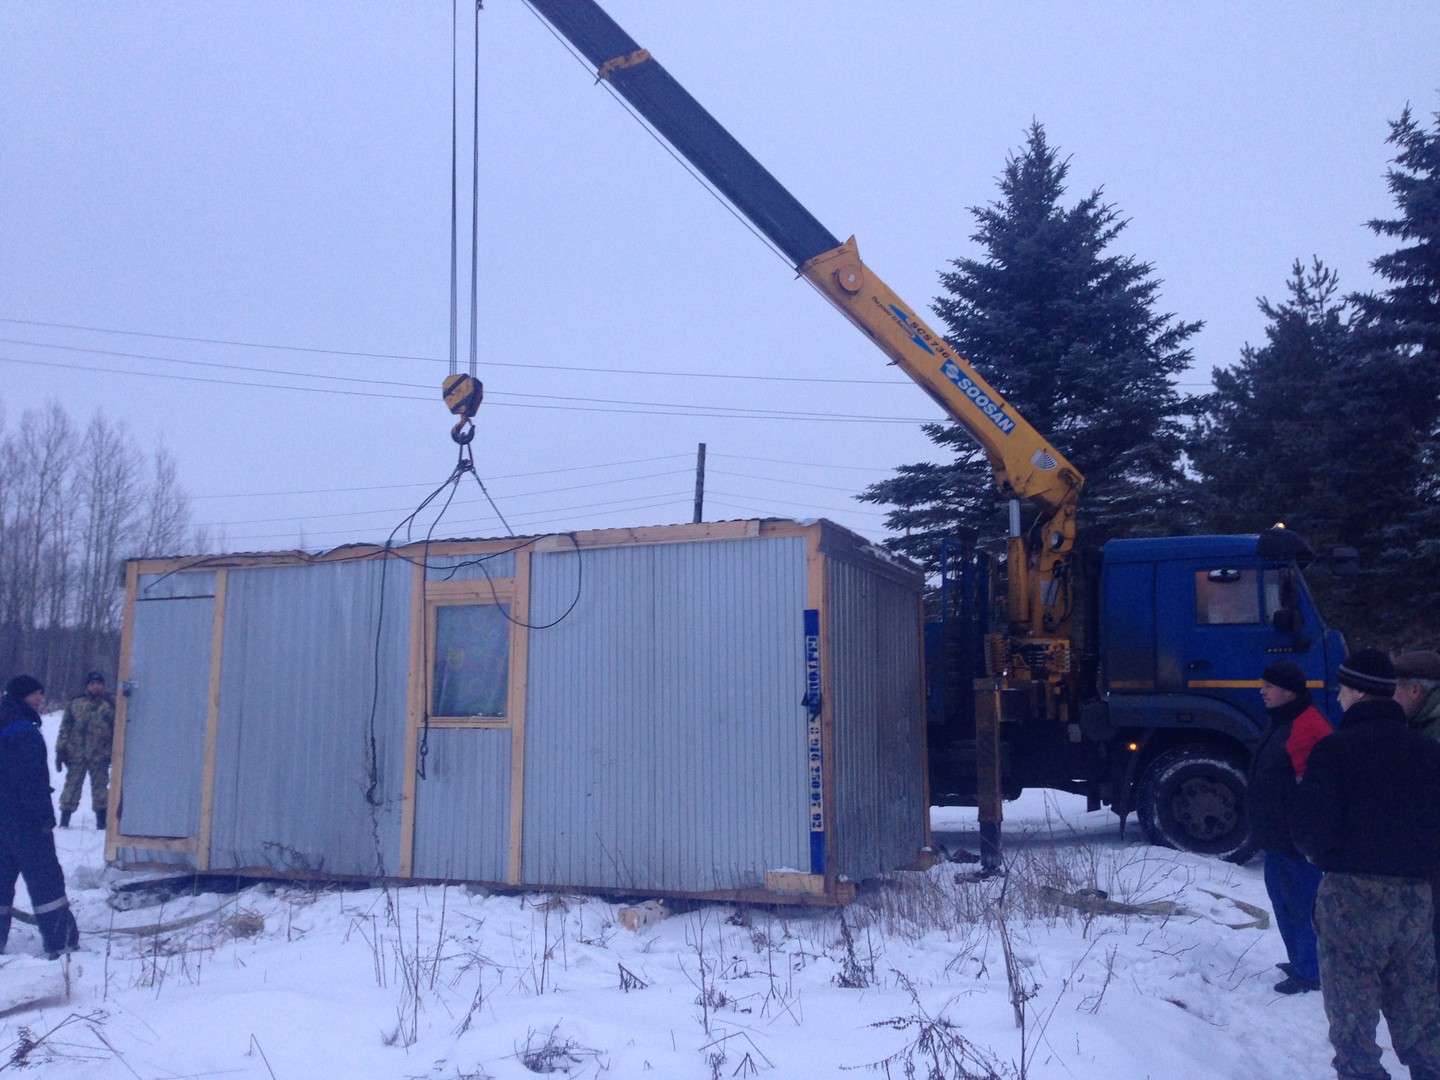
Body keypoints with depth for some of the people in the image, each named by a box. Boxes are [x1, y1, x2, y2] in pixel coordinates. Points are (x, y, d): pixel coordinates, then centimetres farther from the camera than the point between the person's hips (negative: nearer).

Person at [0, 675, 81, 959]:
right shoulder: (24, 732, -17)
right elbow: (33, 781, -21)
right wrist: (46, 816, -16)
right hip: (25, 821, -9)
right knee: (46, 880, -5)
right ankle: (60, 942, -4)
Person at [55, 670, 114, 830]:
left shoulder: (109, 706, 6)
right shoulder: (75, 704, 7)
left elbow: (117, 730, 7)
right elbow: (65, 729, 7)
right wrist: (60, 751, 2)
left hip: (100, 757, 0)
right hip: (76, 755, 0)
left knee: (100, 787, 4)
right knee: (72, 786, 4)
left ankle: (101, 821, 11)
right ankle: (64, 821, 10)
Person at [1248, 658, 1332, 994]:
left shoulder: (1309, 729, -22)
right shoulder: (1281, 723, 12)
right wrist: (1264, 828, 24)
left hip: (1294, 841, -11)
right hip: (1276, 837, 11)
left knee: (1301, 904, 0)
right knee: (1284, 902, 20)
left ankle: (1309, 973, 12)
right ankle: (1299, 962, 33)